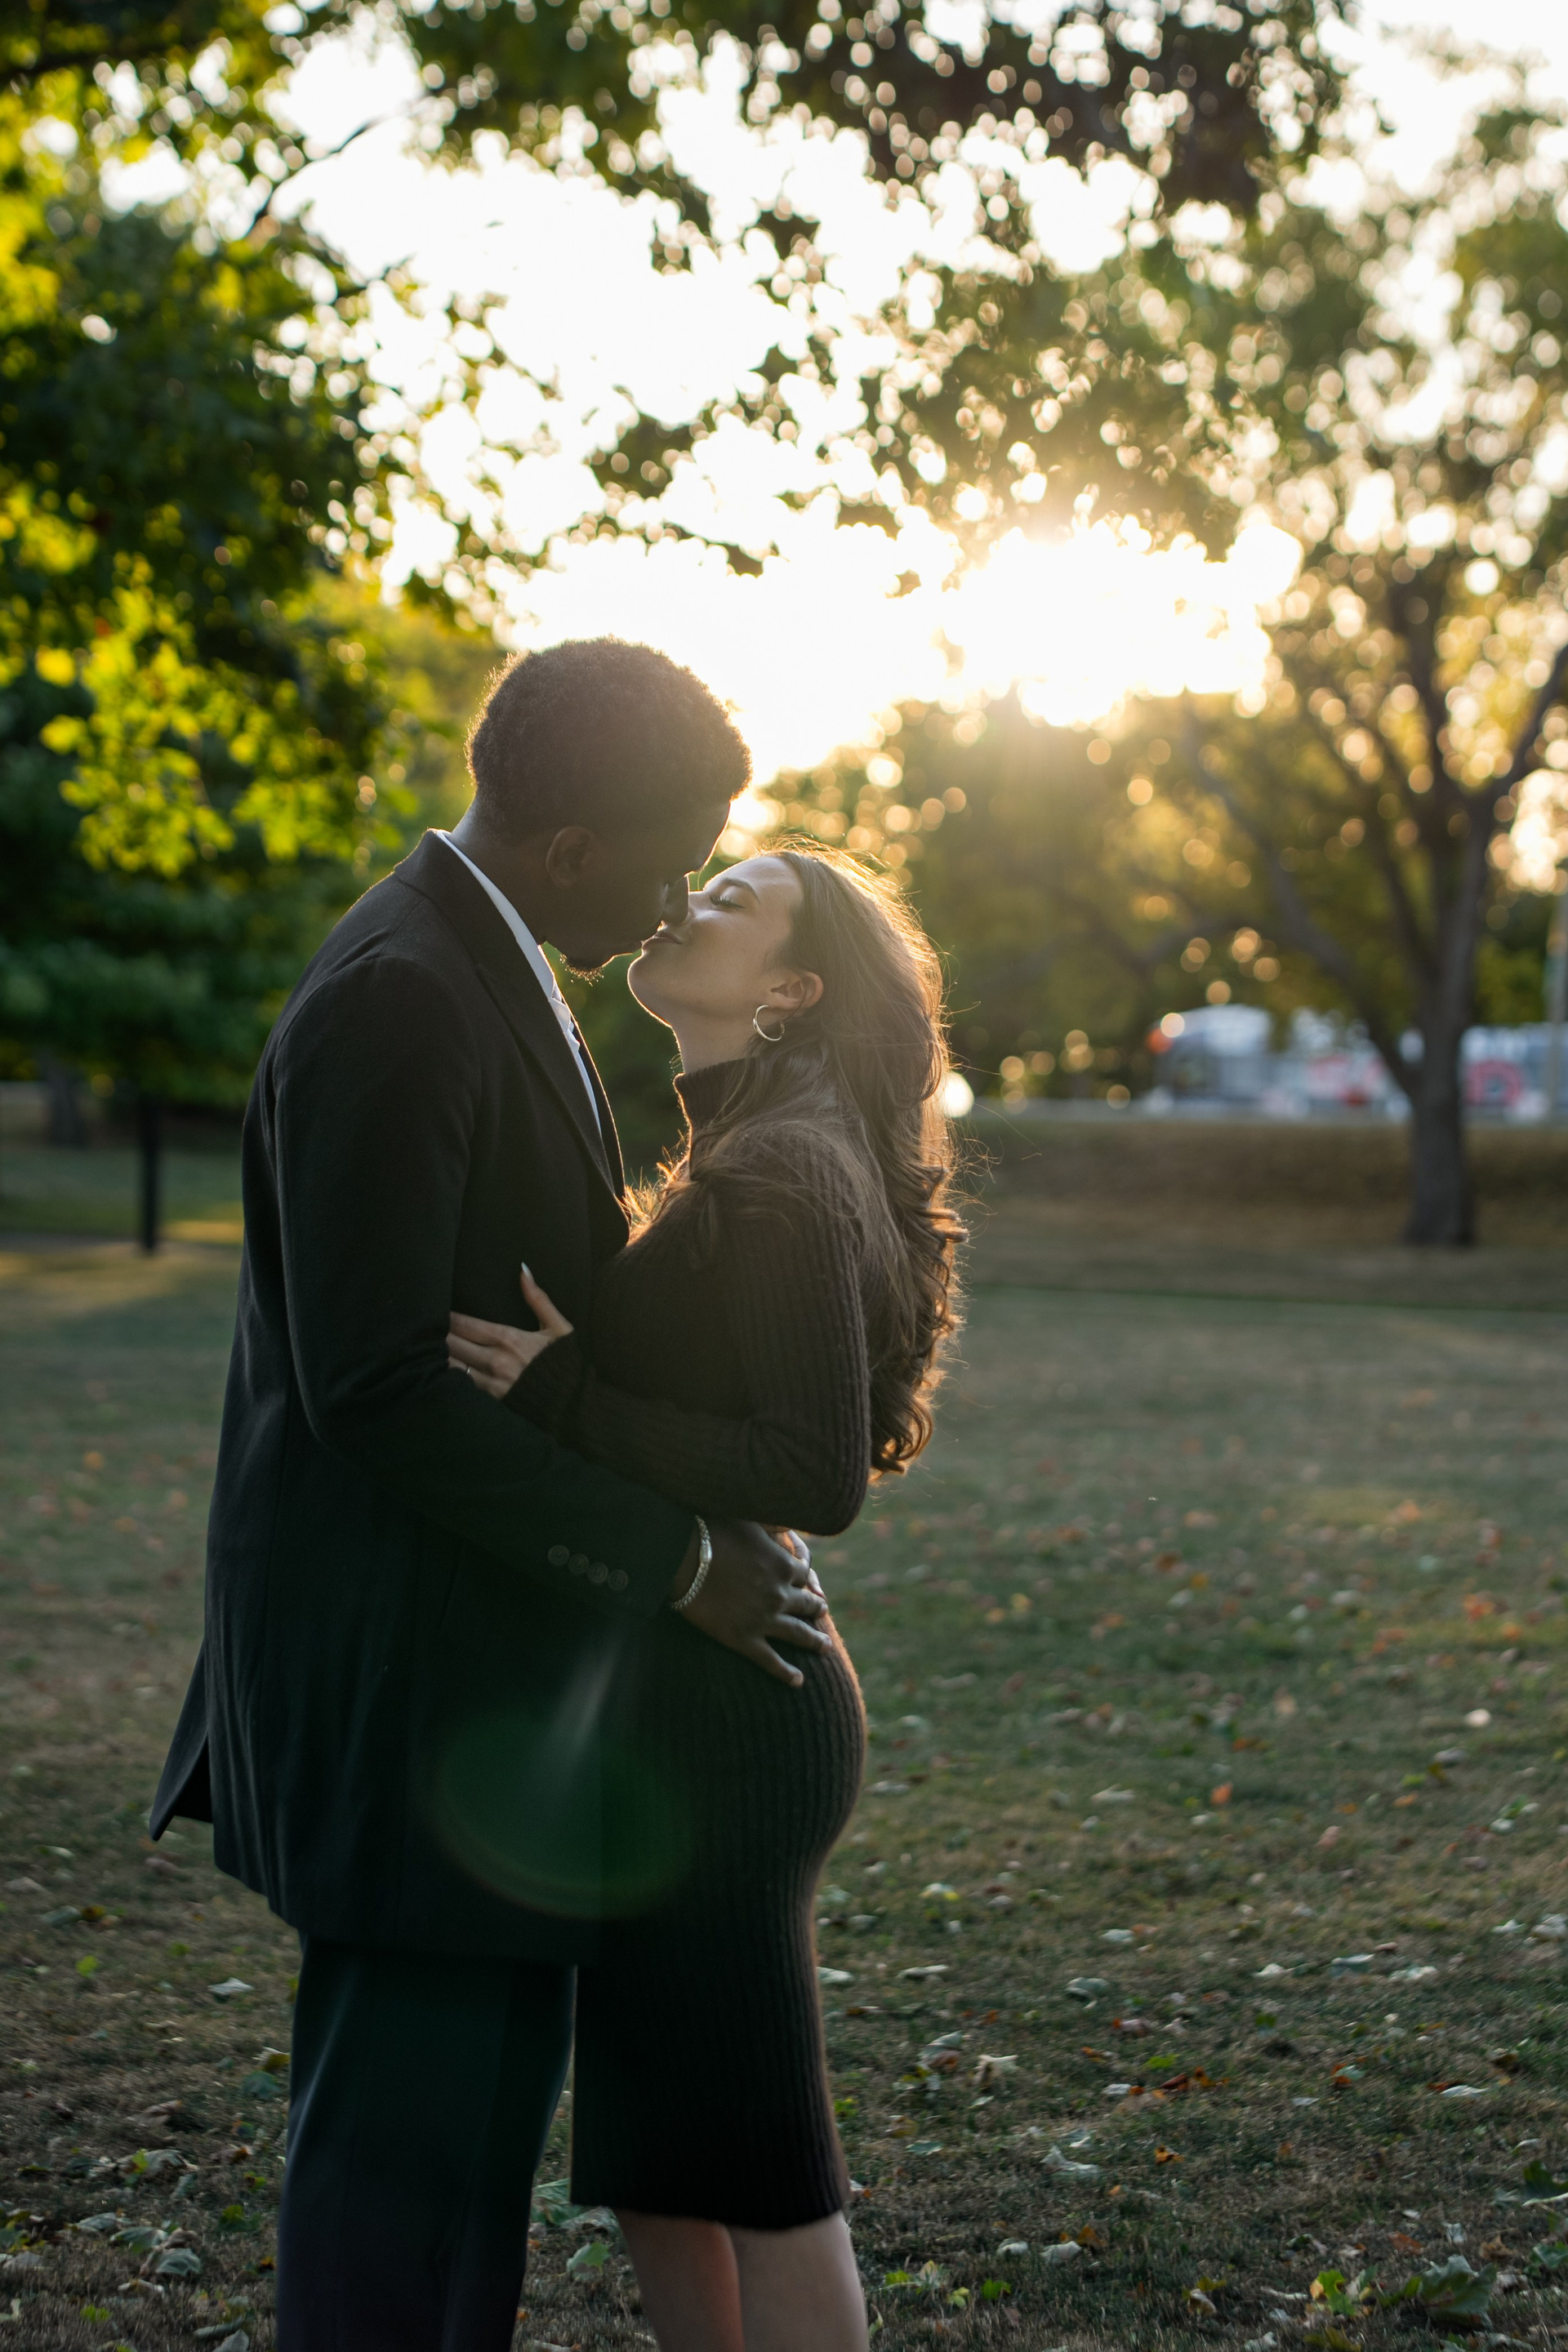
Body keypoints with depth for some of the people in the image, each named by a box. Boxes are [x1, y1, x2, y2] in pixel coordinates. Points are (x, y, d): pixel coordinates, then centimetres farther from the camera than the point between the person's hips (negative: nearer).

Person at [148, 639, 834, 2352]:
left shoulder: (477, 969, 11)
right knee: (417, 2113, -1)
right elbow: (374, 1384, -25)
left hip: (472, 1645, 10)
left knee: (470, 2084, 18)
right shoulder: (396, 1000, -21)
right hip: (411, 1656, -10)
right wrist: (671, 1562, -19)